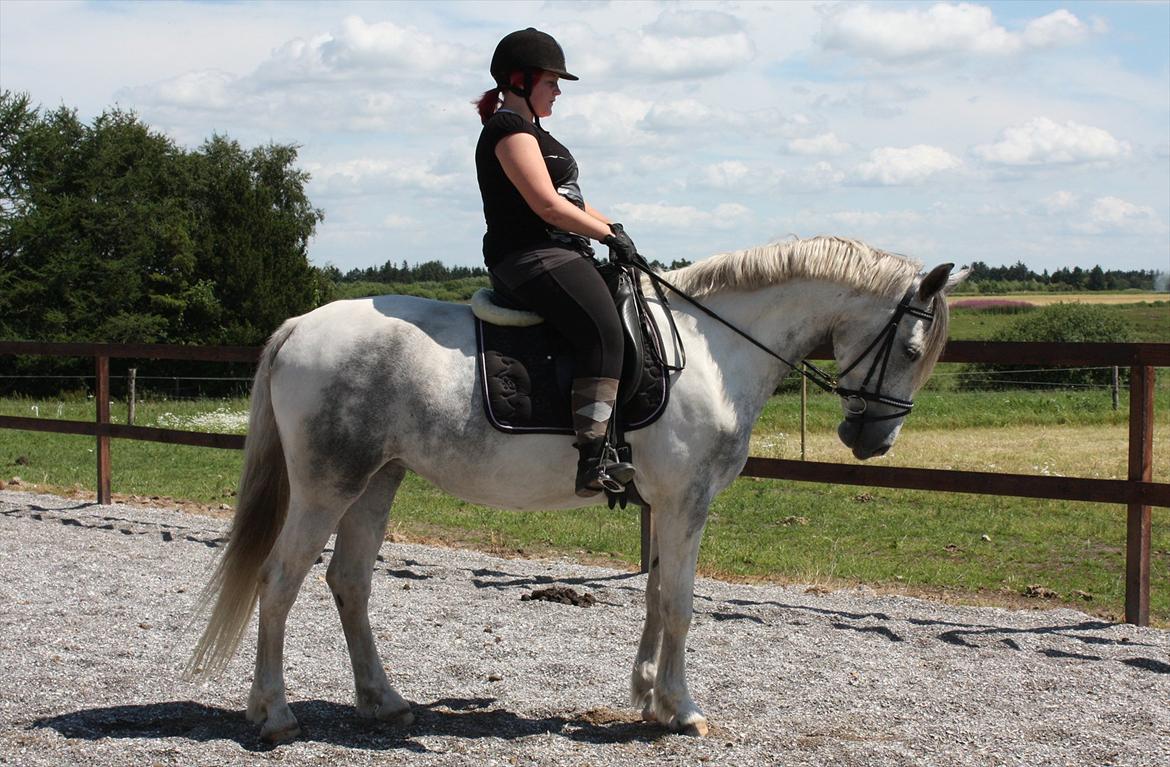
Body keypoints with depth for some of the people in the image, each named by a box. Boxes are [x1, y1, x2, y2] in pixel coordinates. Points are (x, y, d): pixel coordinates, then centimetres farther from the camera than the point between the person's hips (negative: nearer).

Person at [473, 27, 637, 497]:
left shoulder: (528, 132, 24)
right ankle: (594, 457, -35)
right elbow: (548, 205, -18)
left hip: (556, 255, 12)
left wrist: (610, 228, 11)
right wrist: (609, 234, -9)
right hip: (531, 258, -12)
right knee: (603, 331, -27)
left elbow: (568, 198, 27)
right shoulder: (510, 130, -10)